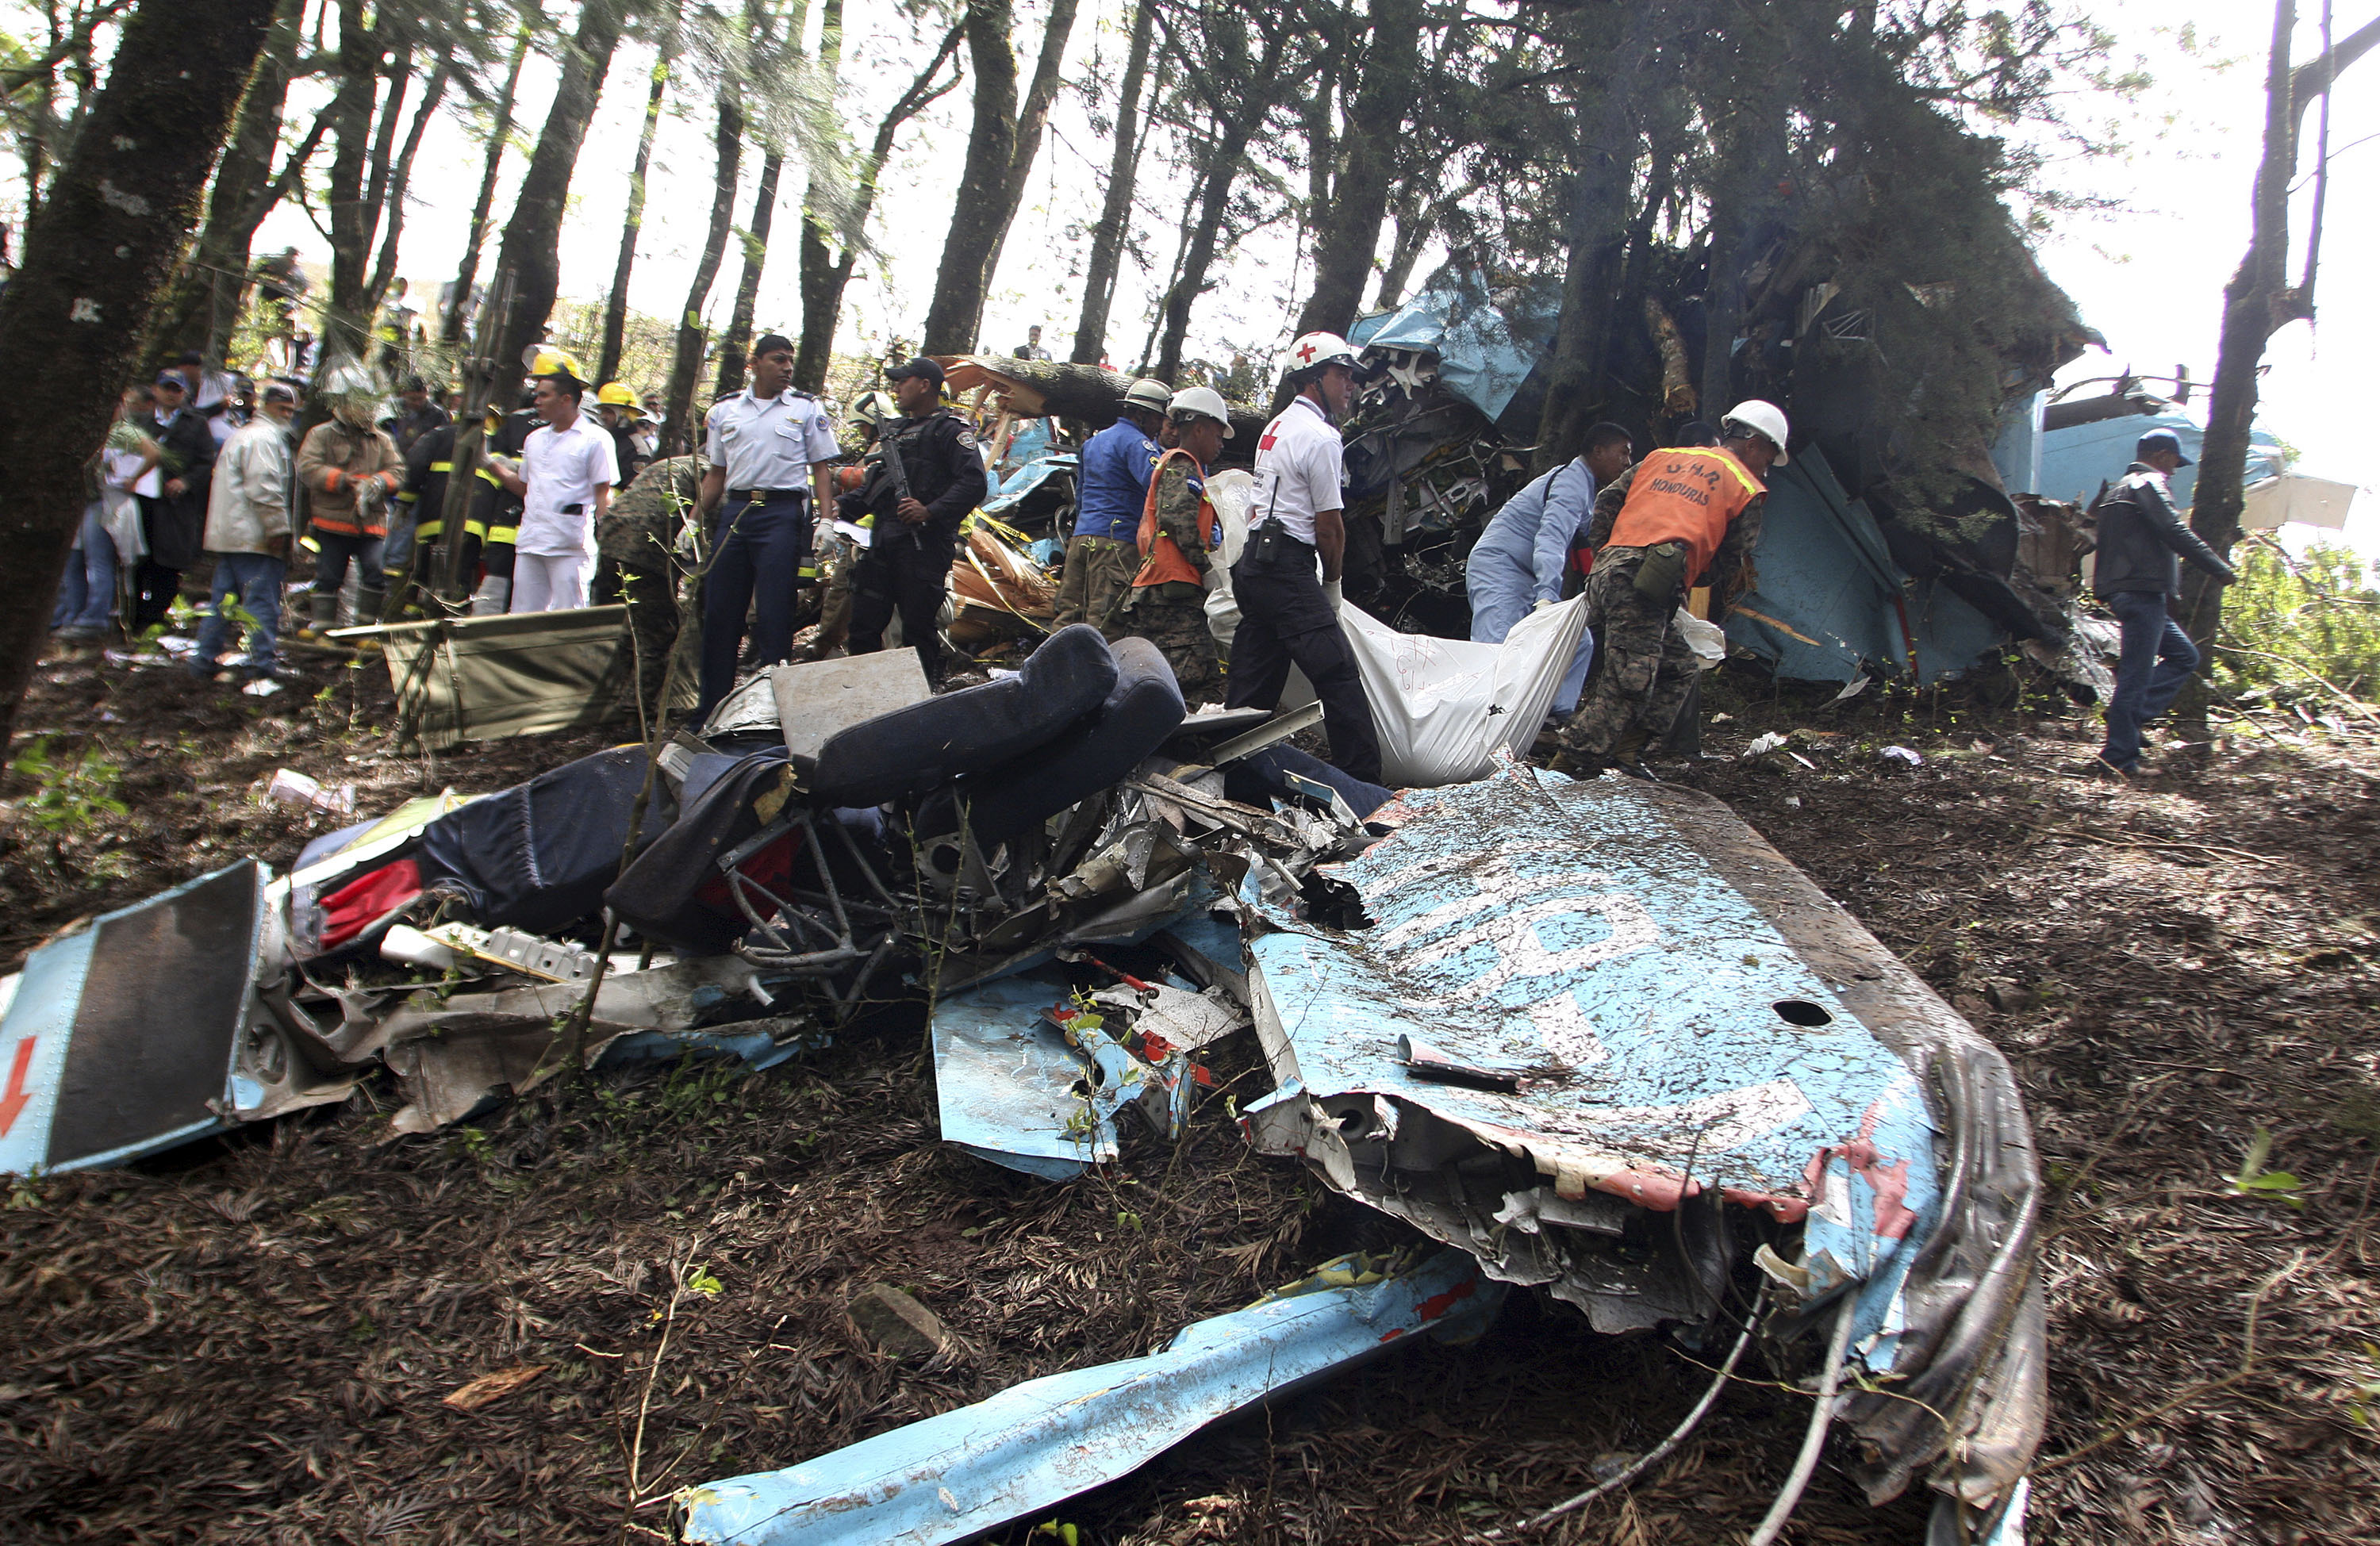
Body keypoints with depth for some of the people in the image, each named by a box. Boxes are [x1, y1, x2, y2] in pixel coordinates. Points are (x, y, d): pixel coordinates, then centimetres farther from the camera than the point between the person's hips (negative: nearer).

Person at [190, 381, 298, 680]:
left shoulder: (240, 435, 24)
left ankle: (205, 660, 16)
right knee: (262, 601, -7)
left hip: (226, 533, 10)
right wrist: (278, 529, -18)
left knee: (223, 601, 13)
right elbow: (263, 487, -20)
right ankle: (262, 663, -6)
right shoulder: (264, 437, -9)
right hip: (254, 537, -10)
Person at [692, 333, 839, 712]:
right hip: (734, 511, 3)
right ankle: (710, 707, 12)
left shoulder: (807, 408, 7)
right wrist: (696, 521, 10)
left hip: (783, 513, -3)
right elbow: (716, 473, 18)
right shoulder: (724, 410, 15)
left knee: (773, 615, -6)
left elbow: (821, 468, 5)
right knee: (719, 612, 4)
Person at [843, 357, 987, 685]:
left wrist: (930, 511, -25)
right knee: (864, 624, 9)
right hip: (882, 541, 8)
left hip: (923, 544, -8)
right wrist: (843, 509, 18)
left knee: (917, 628, -5)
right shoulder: (896, 429, 24)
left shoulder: (949, 429, -5)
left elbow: (974, 483, -17)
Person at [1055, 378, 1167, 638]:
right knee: (1106, 626, -11)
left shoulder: (1094, 441, 23)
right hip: (1117, 539, -9)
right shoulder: (1135, 442, -6)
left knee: (1068, 615, 8)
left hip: (1081, 536, 9)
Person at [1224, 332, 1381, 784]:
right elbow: (1330, 526, -7)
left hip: (1253, 561, 10)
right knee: (1339, 674, -10)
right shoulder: (1321, 437, -9)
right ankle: (1362, 780, -11)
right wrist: (1332, 582, 8)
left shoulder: (1276, 426, 19)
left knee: (1254, 686, 11)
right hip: (1288, 569, -10)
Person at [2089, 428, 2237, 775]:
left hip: (2121, 590, 10)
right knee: (2136, 673, -9)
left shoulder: (2119, 489, 24)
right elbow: (2177, 534, -15)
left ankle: (2131, 716, 2)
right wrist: (2221, 570, -10)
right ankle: (2119, 757, -9)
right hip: (2143, 591, -10)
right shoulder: (2150, 484, -5)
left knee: (2184, 655, 15)